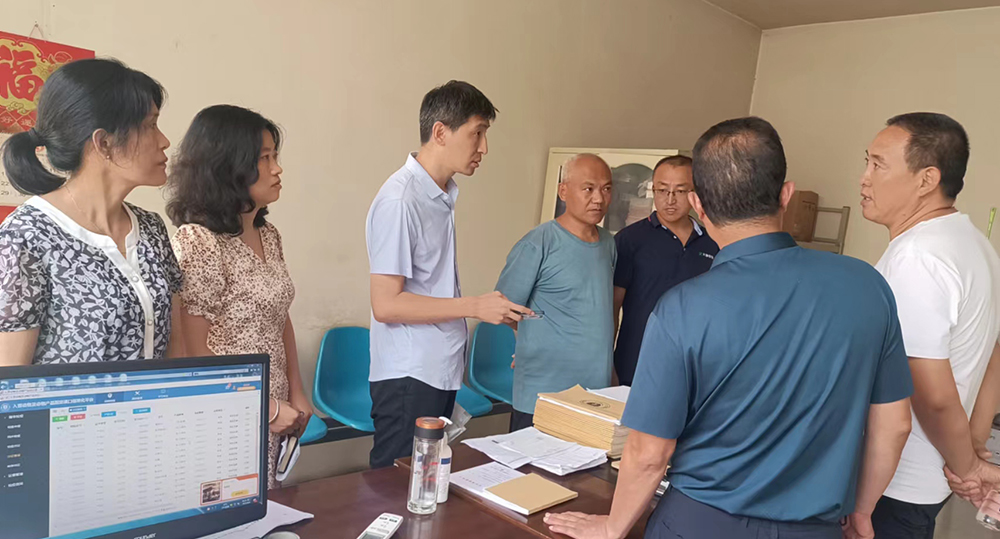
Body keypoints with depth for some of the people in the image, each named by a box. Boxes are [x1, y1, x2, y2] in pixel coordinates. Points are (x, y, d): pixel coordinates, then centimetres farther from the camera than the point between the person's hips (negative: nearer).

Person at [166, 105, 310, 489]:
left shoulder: (268, 235, 6)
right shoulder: (199, 242, -18)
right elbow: (194, 350, -18)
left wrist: (296, 393, 8)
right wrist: (266, 407, -13)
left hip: (275, 415, 7)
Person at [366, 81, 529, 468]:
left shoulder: (443, 195, 9)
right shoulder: (400, 200, -18)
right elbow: (386, 304, -19)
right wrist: (474, 307, -18)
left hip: (442, 369, 8)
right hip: (407, 378, -8)